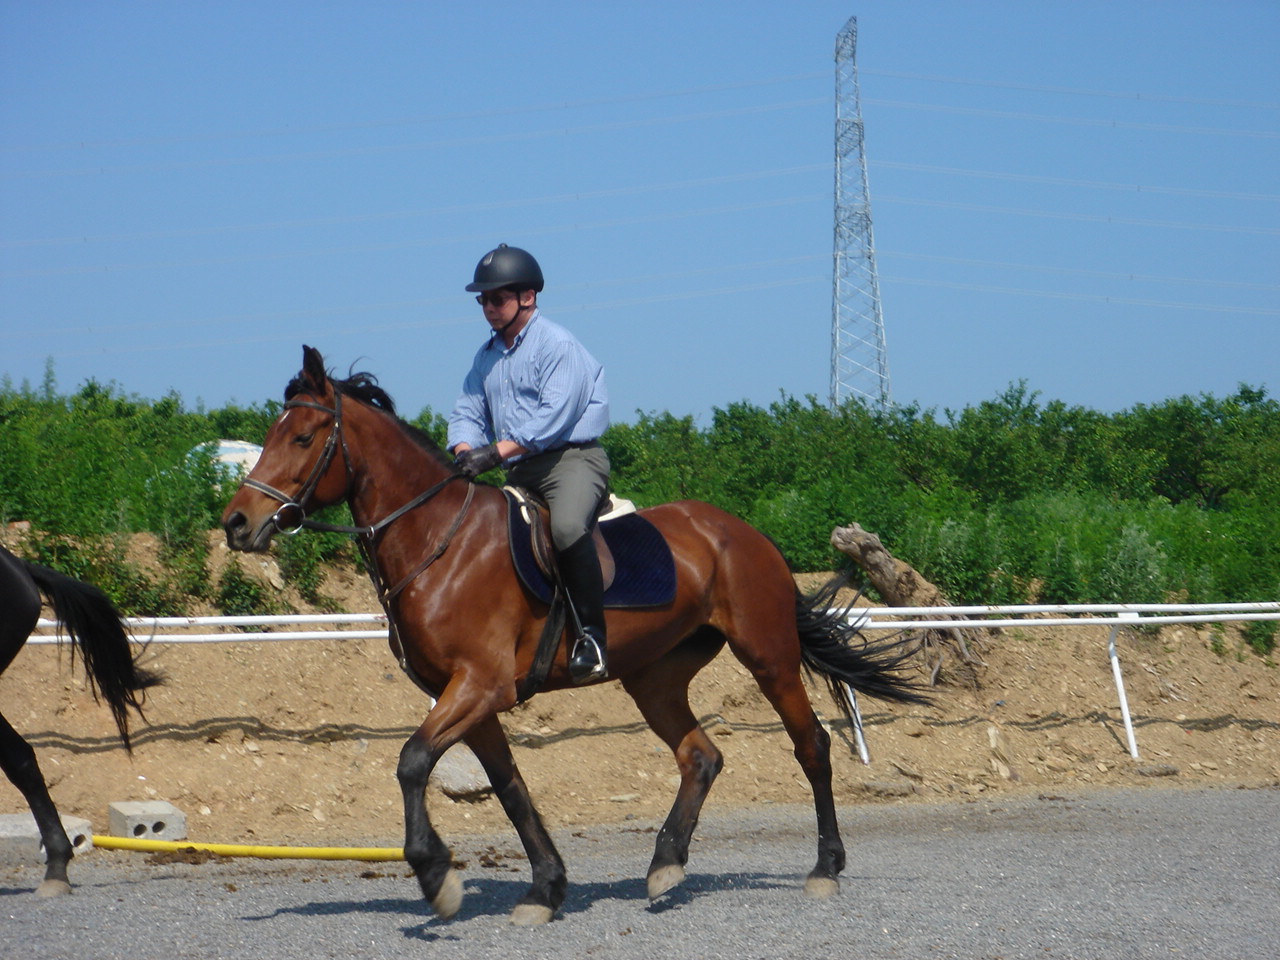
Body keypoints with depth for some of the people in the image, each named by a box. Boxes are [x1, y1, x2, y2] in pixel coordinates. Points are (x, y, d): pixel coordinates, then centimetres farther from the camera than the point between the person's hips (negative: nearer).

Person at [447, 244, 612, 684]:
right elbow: (467, 411, 12)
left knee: (567, 527, -36)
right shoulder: (487, 355, 17)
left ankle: (591, 635, -32)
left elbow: (553, 417, -19)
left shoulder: (559, 346, -8)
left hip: (573, 458, -9)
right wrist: (465, 452, -11)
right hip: (520, 473, 9)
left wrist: (496, 452, -27)